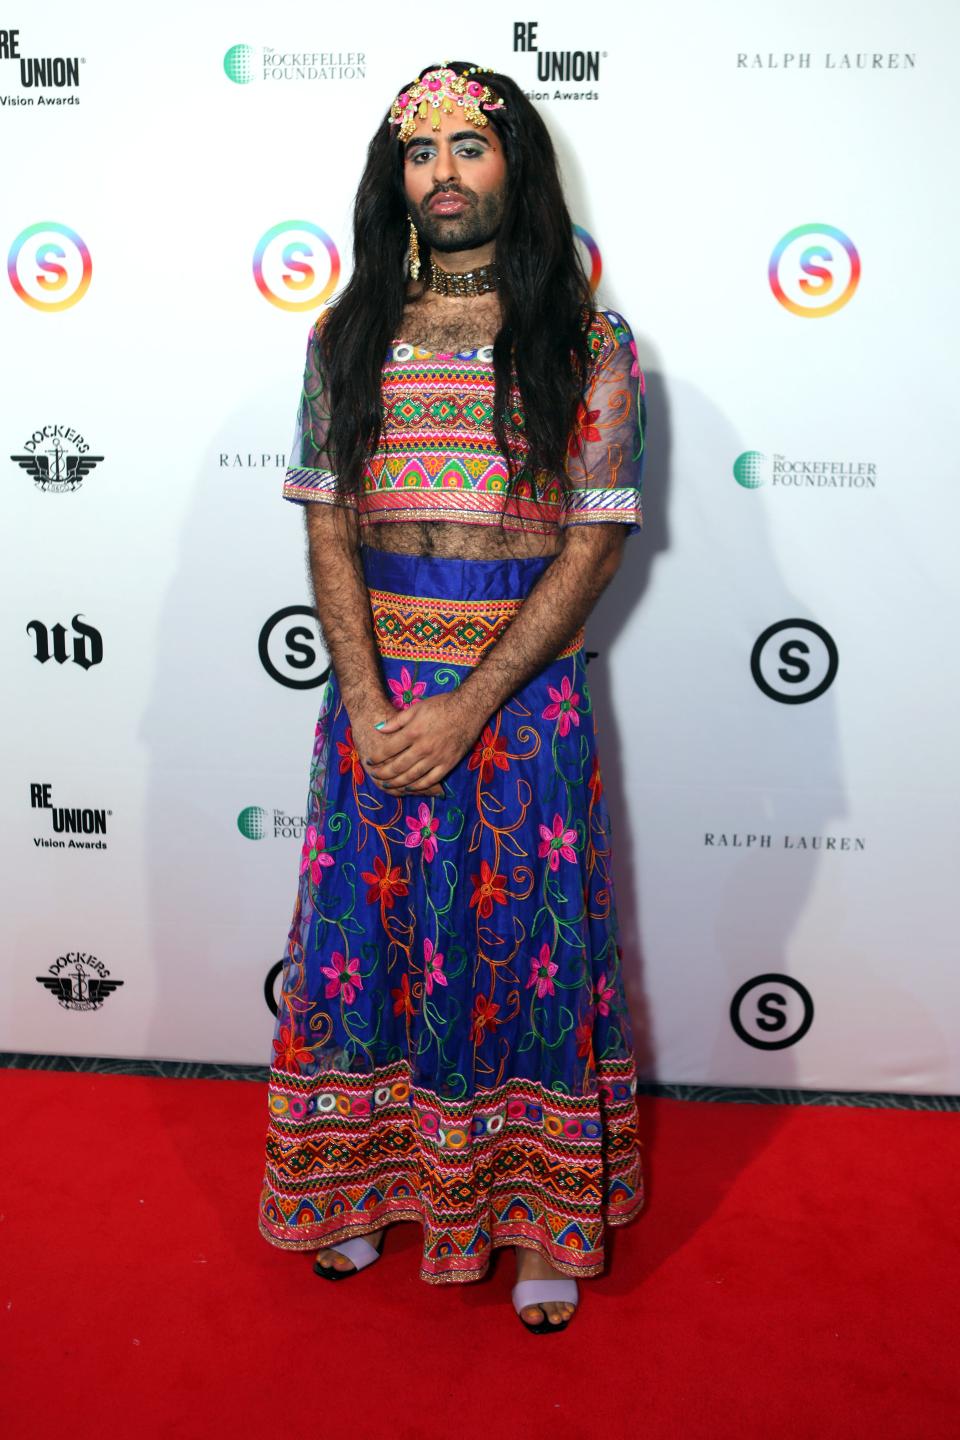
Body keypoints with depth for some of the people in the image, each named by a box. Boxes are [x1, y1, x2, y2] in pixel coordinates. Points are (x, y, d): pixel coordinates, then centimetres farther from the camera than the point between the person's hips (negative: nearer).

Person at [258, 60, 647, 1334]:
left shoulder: (589, 347, -3)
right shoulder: (349, 339, 6)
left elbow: (592, 545, -8)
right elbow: (327, 526, 2)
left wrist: (468, 709, -15)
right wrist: (367, 702, -11)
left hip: (524, 693, -2)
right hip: (376, 694, 3)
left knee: (525, 944, 7)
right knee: (366, 934, 12)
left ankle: (542, 1221, 26)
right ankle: (366, 1182, 35)